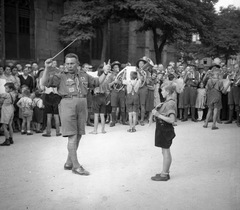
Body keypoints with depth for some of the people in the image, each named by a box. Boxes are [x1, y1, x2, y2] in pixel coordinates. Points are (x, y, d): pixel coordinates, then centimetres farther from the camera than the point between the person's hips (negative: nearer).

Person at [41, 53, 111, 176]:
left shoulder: (84, 76, 17)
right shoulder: (61, 77, 3)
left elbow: (97, 82, 28)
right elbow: (44, 83, -6)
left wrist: (105, 72, 16)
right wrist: (47, 69, -19)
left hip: (82, 105, 6)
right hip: (68, 105, -5)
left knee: (78, 136, 11)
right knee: (72, 136, -7)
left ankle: (69, 163, 27)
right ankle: (76, 166, 0)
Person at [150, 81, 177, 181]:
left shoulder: (171, 103, -20)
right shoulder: (167, 102, 9)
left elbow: (172, 120, -26)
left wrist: (158, 115, -26)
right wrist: (156, 111, 1)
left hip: (165, 130, -9)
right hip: (162, 129, 9)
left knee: (166, 151, 0)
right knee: (165, 151, 16)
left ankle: (164, 175, 9)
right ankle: (165, 172, 27)